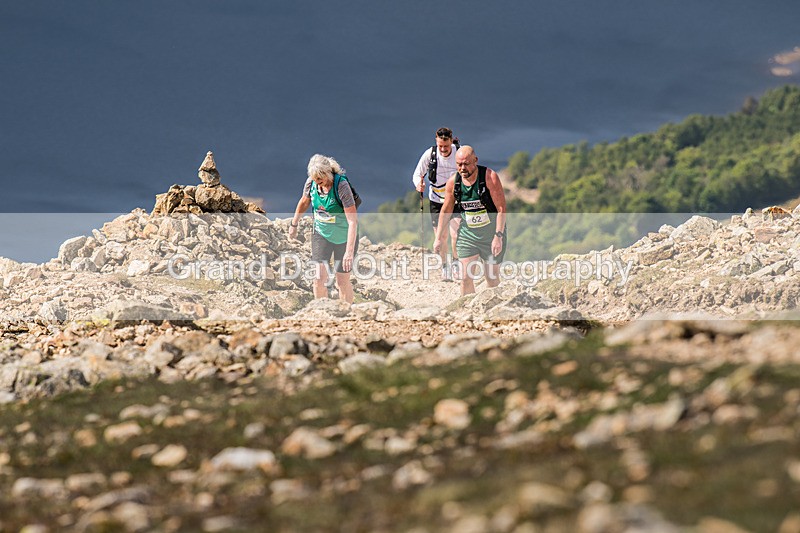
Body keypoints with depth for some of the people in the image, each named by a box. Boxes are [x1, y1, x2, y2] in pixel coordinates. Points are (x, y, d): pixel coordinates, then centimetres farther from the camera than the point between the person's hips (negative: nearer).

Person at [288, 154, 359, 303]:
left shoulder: (341, 185, -29)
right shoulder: (311, 182, -14)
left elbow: (353, 221, -31)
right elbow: (304, 202, 10)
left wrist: (349, 252, -36)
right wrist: (294, 224, 22)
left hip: (344, 237, -4)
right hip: (321, 233, 4)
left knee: (342, 281, 5)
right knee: (319, 278, -3)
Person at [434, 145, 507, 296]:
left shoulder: (490, 177, -17)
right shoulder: (453, 182, -5)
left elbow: (501, 208, -18)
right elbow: (446, 211, 8)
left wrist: (498, 236, -24)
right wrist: (439, 237, 10)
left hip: (491, 232, -3)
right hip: (467, 233, 3)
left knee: (492, 278, 5)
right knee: (466, 277, -5)